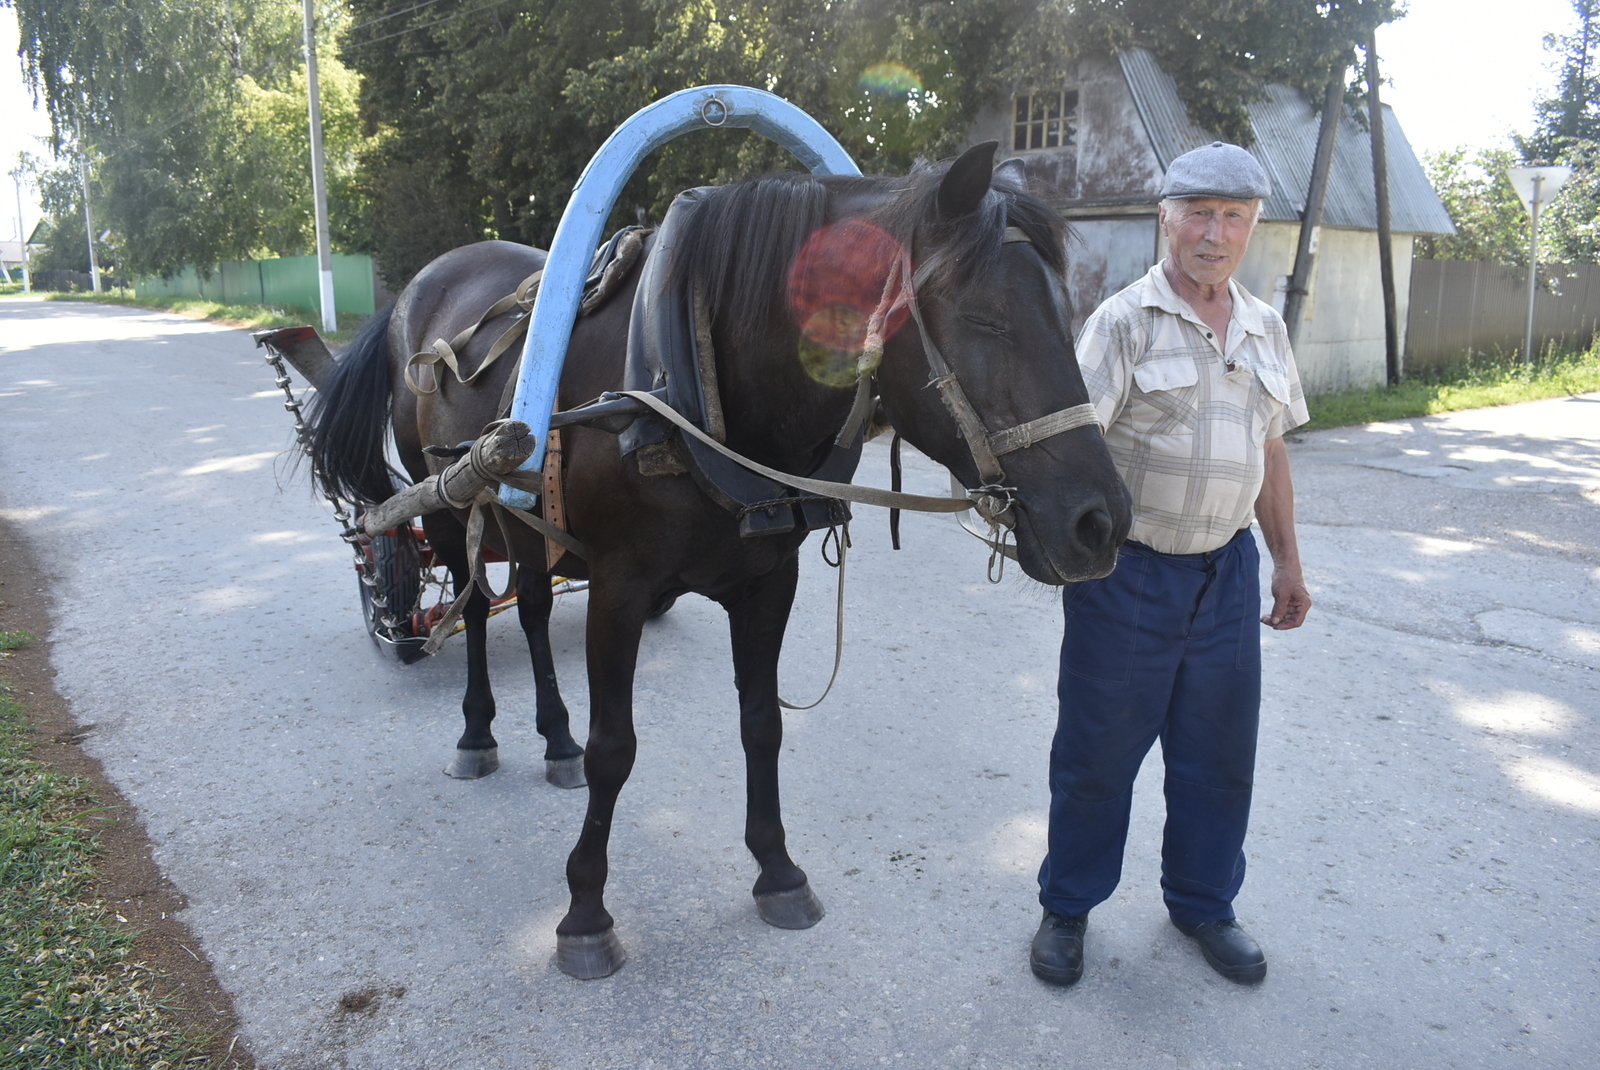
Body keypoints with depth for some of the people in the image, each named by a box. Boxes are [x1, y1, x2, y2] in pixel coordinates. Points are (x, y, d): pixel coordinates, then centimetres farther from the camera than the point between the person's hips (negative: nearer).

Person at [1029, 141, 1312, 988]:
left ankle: (1202, 903, 36)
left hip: (1226, 570, 6)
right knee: (1098, 751, 7)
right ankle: (1067, 907, 26)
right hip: (1127, 571, -5)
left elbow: (1270, 451, 17)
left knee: (1220, 753, 14)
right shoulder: (1125, 321, -9)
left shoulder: (1265, 329, 10)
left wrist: (1287, 561, 17)